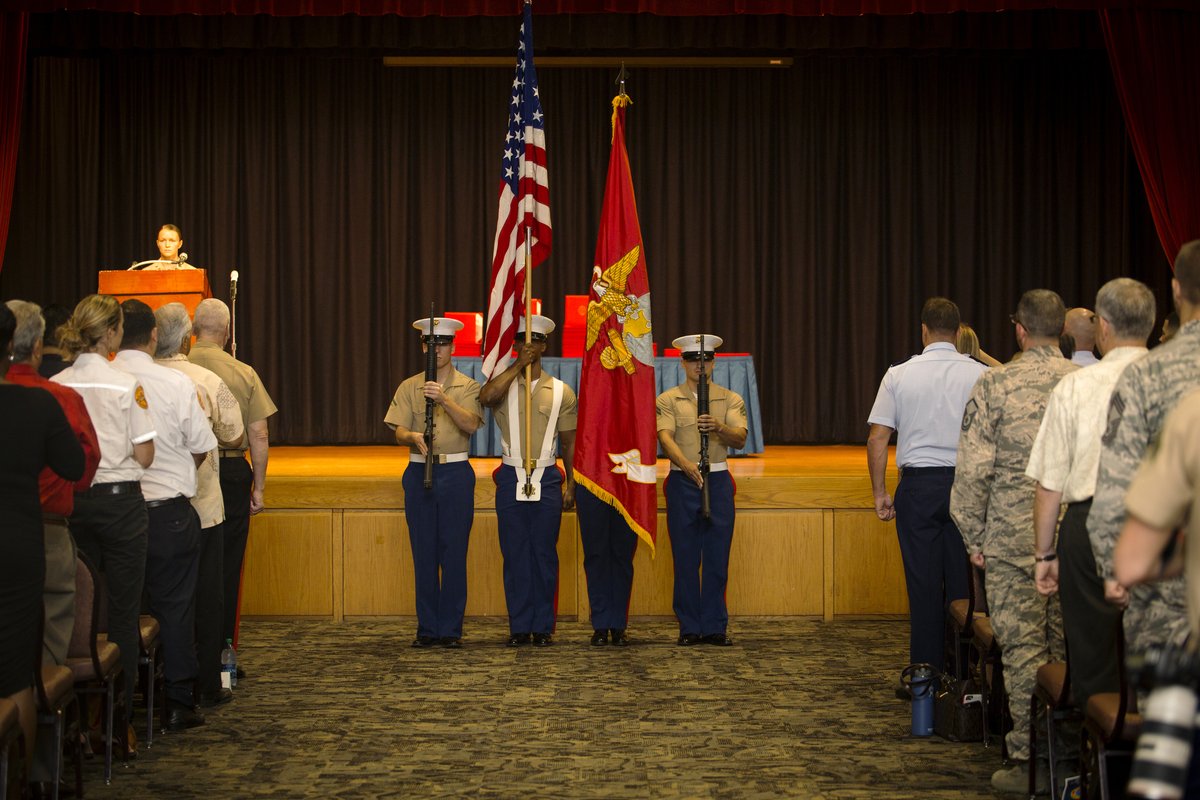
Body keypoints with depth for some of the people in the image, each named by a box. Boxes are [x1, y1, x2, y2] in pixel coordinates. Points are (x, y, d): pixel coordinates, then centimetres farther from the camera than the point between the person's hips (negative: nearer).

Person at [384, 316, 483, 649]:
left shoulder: (468, 387, 5)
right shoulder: (409, 387, 9)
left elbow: (471, 424, -11)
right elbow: (399, 432, 1)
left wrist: (444, 400, -25)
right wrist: (414, 437, -22)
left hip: (456, 474, -2)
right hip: (419, 472, 2)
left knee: (454, 552, -2)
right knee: (423, 553, 3)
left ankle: (451, 629, 4)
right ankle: (427, 629, 9)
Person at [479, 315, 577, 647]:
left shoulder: (561, 392, 7)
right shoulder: (503, 385, 5)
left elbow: (570, 442, 9)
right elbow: (486, 396, -21)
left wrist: (571, 485, 4)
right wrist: (518, 365, -17)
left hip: (547, 479, 0)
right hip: (511, 478, 0)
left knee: (544, 554, 2)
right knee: (514, 554, 1)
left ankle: (543, 627, 8)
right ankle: (519, 627, 8)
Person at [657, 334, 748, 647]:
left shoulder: (731, 399, 10)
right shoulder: (668, 400, 5)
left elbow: (740, 440, -3)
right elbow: (665, 438, -10)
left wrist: (719, 427, -24)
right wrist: (686, 464, -28)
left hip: (718, 481, 1)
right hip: (682, 481, -1)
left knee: (717, 558, 1)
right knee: (685, 559, 0)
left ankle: (715, 627, 7)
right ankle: (689, 627, 5)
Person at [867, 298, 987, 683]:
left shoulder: (898, 375, 2)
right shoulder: (980, 374, 1)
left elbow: (877, 438, 0)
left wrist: (879, 492, 7)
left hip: (917, 485, 0)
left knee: (922, 582, 4)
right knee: (963, 579, 4)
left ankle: (924, 671, 6)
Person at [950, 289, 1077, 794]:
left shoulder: (995, 386, -6)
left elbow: (972, 469, -7)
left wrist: (974, 538, 2)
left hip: (1013, 538, -3)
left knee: (1023, 649, 1)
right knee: (1066, 647, 11)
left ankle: (1029, 762, 2)